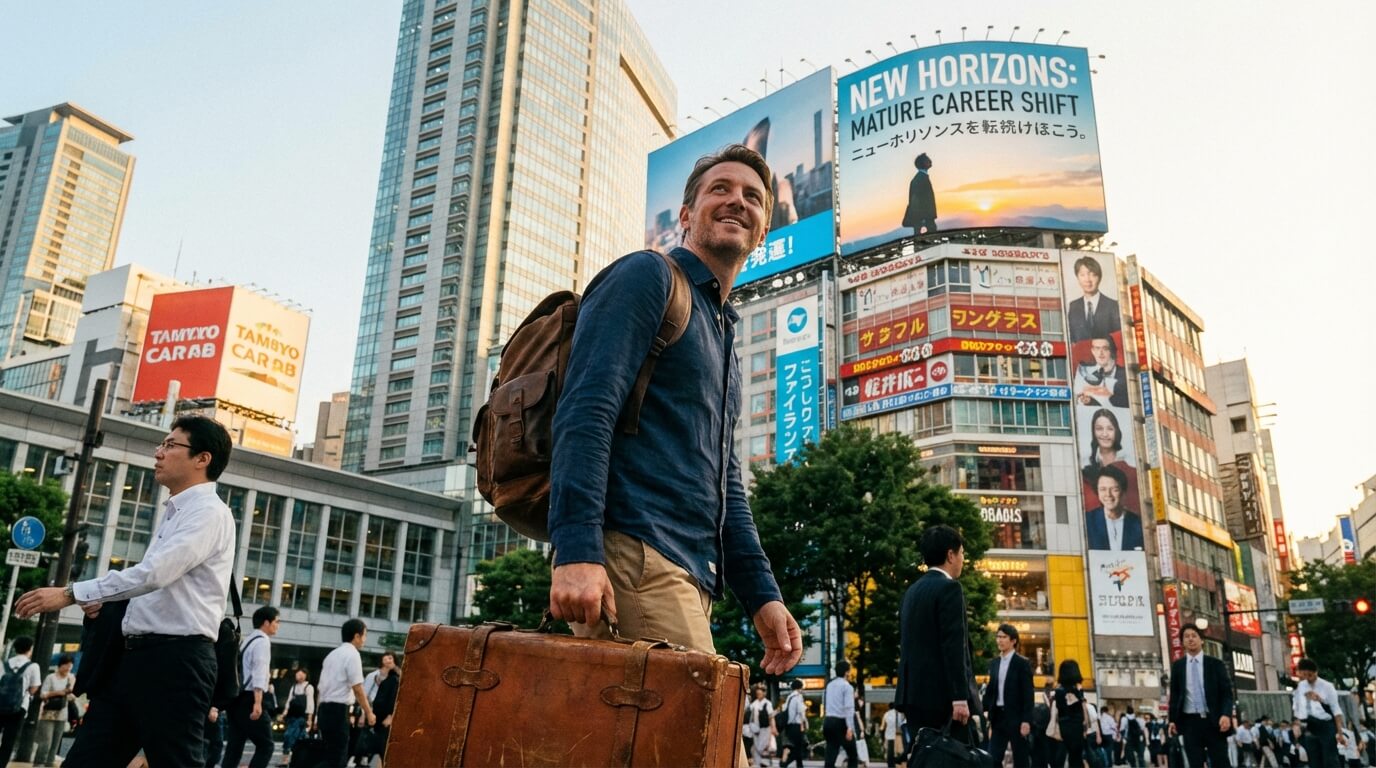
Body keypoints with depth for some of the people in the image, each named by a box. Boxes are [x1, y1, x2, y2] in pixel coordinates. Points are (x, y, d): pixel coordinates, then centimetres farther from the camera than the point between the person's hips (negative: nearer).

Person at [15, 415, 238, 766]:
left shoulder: (209, 512, -11)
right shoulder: (175, 514, 20)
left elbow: (154, 572, -22)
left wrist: (71, 593, -16)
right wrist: (106, 601, 11)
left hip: (176, 660, -10)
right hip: (135, 656, 10)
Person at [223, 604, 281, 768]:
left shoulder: (245, 640, 19)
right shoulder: (262, 641, -8)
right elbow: (259, 672, -19)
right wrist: (257, 702, -26)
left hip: (237, 697, 9)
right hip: (249, 699, -9)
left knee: (234, 745, 8)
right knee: (265, 745, -1)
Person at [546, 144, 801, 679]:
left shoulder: (724, 334, 26)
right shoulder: (647, 275, 1)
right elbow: (585, 410, -13)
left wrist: (761, 594, 17)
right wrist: (577, 549, -24)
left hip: (692, 576, 9)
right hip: (635, 555, -9)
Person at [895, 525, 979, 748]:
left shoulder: (913, 590, 16)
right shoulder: (949, 588, -8)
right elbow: (953, 646, -17)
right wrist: (960, 697, -19)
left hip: (916, 692, 8)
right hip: (943, 695, -8)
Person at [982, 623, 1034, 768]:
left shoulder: (1022, 663, -5)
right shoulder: (994, 663, 11)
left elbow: (1028, 694, -9)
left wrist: (1026, 720, -16)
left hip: (1016, 717, -5)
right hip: (998, 715, 5)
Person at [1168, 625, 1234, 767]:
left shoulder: (1216, 664, 6)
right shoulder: (1177, 665, 11)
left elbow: (1227, 692, 0)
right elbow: (1174, 694, 11)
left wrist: (1226, 714, -17)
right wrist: (1173, 719, 2)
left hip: (1214, 721, -1)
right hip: (1190, 722, 1)